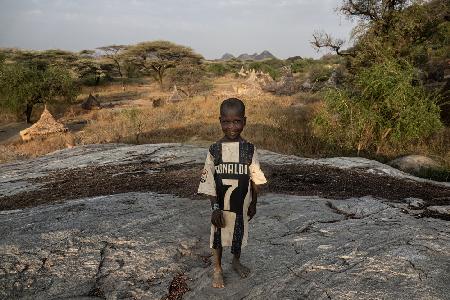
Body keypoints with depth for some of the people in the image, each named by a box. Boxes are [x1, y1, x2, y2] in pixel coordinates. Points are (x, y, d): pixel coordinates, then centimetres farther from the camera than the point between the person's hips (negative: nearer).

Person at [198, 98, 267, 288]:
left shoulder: (249, 149, -8)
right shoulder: (215, 149, -11)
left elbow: (255, 179, 0)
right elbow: (209, 181, -10)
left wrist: (253, 203, 5)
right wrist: (215, 207, -13)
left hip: (241, 204, 2)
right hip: (221, 204, -1)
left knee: (239, 233, 19)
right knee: (218, 235, 13)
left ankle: (236, 262, 47)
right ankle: (217, 269, 36)